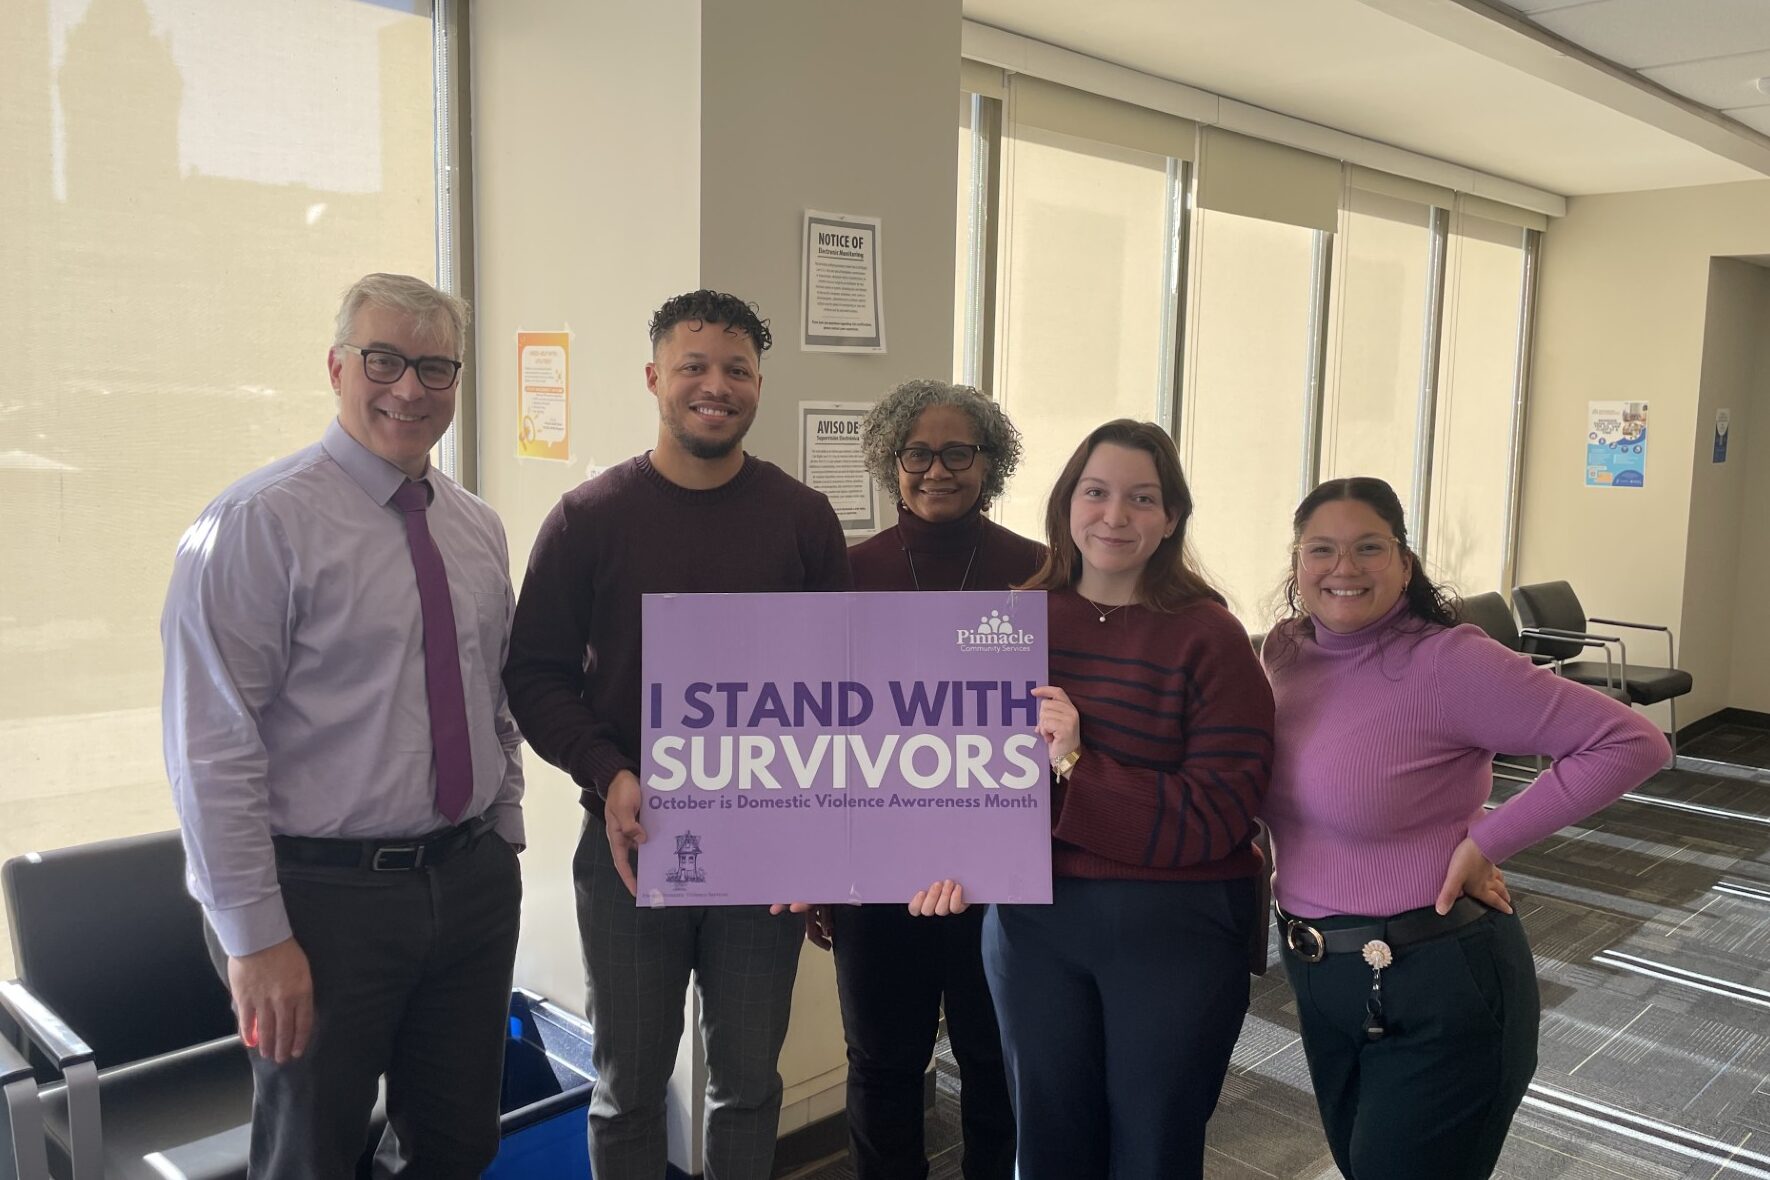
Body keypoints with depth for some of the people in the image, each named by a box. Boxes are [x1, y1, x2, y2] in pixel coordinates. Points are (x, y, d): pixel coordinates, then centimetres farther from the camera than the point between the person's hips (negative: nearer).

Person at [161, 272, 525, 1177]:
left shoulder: (478, 531, 8)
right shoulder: (260, 524, -13)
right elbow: (211, 750, -16)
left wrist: (504, 845, 11)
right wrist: (256, 938, -16)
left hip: (473, 886, 6)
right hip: (325, 896, -5)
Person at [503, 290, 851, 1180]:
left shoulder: (804, 519, 0)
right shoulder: (588, 519, -4)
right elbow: (533, 671, -2)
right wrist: (608, 776, -17)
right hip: (630, 840, -1)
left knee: (748, 1081, 17)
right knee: (628, 1085, 15)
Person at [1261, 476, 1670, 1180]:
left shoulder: (1447, 662, -20)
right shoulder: (1284, 653, 0)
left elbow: (1631, 743, -20)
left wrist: (1486, 841, -19)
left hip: (1435, 992, -6)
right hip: (1319, 979, 7)